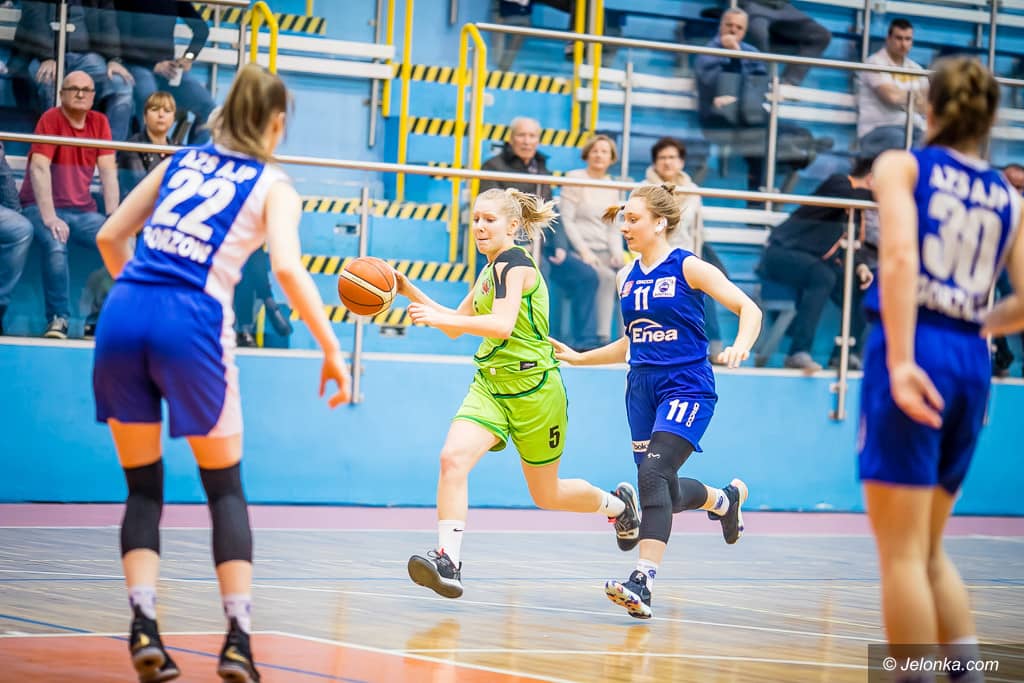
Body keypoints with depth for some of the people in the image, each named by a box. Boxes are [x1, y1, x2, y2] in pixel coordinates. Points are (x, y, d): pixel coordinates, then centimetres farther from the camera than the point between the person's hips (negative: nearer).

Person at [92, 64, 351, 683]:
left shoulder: (181, 161, 22)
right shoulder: (272, 184, 9)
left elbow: (111, 236, 21)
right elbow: (288, 268, -7)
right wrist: (332, 351, -4)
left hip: (122, 314, 4)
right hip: (191, 324, -3)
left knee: (143, 488, 13)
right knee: (225, 489, 11)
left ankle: (144, 626, -4)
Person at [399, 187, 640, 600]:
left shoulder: (515, 265, -14)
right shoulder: (492, 270, 13)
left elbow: (503, 324, -31)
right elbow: (457, 325, 23)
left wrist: (438, 317, -37)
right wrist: (410, 292, 11)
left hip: (533, 387, -7)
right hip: (490, 383, 7)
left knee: (547, 496, 9)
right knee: (453, 457, -21)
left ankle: (617, 504, 39)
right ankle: (447, 561, -27)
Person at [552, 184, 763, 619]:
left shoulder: (688, 268, -6)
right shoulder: (627, 277, 12)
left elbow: (749, 309, -8)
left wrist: (740, 348, -26)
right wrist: (579, 358, 17)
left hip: (687, 385, -7)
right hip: (642, 388, 7)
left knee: (653, 476, -22)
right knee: (665, 492, 9)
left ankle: (642, 581, -26)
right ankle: (726, 498, 41)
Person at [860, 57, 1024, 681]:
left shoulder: (902, 166, 2)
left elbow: (900, 256, -15)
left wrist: (901, 361, -22)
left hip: (916, 353, -5)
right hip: (972, 366, 5)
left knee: (902, 552, -1)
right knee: (929, 548, 20)